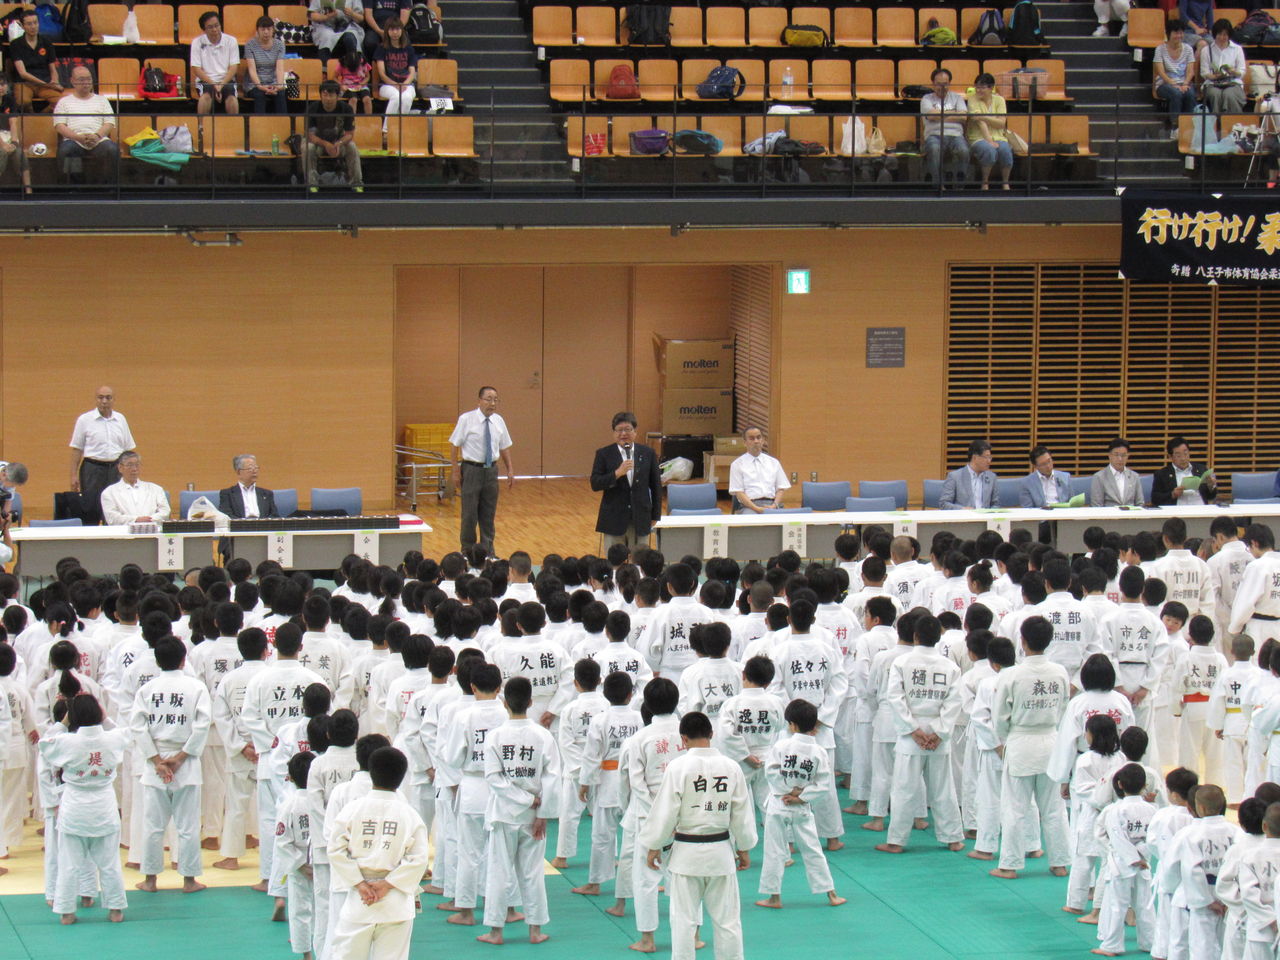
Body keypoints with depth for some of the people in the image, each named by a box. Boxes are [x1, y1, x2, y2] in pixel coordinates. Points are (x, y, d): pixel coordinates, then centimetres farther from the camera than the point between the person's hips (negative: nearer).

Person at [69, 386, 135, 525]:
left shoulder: (121, 419, 10)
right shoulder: (85, 420, 0)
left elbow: (128, 449, 14)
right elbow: (76, 449, 0)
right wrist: (74, 475, -5)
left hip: (116, 468, 3)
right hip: (92, 468, -3)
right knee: (91, 511, -5)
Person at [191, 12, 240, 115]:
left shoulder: (231, 41, 3)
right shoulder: (197, 43, 1)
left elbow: (234, 67, 0)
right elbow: (196, 69, -2)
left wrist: (221, 85, -14)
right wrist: (213, 85, -14)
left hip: (226, 80, 1)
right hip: (206, 81, -1)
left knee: (231, 98, -31)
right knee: (206, 96, -34)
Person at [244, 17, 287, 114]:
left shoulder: (279, 44, 4)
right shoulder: (250, 45, -2)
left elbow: (280, 68, -8)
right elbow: (252, 69, -12)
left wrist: (280, 84, -28)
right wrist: (260, 86, -29)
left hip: (273, 83, 2)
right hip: (254, 84, -2)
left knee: (281, 94, -31)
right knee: (259, 95, -35)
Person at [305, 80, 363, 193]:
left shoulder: (346, 108, -16)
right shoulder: (313, 109, -18)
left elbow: (350, 134, -13)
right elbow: (309, 135, -20)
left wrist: (339, 143, -37)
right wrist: (325, 144, -40)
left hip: (340, 141, 1)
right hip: (318, 142, -1)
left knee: (352, 147, -29)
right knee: (307, 148, -32)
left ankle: (357, 183, -17)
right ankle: (312, 183, -21)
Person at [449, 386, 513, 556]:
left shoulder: (499, 421, 5)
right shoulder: (466, 419, -9)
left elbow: (505, 447, 13)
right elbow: (454, 445, -6)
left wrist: (510, 470, 7)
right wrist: (456, 472, -9)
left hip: (491, 470, 4)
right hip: (472, 469, -4)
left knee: (489, 513, 10)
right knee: (470, 513, 1)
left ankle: (488, 551, 20)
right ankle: (467, 551, 14)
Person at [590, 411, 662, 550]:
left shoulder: (648, 453, 4)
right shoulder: (604, 454, -1)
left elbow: (656, 485, 8)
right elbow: (595, 484, -8)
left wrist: (655, 516, 7)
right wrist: (617, 473, -21)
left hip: (640, 519, 1)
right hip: (614, 518, -1)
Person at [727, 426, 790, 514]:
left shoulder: (773, 462, 20)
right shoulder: (737, 464, 10)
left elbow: (780, 489, 16)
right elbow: (739, 493, 2)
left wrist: (775, 505, -5)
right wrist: (756, 508, -13)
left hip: (772, 504, 2)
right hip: (749, 506, -2)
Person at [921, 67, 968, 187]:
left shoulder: (956, 98, 22)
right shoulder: (927, 99, 17)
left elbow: (963, 117, 4)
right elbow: (932, 115, -4)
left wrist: (940, 115, 1)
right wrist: (953, 113, 4)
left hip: (955, 135, 1)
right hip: (934, 135, -1)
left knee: (963, 150, -34)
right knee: (934, 149, -39)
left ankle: (959, 184, -25)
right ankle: (938, 185, -34)